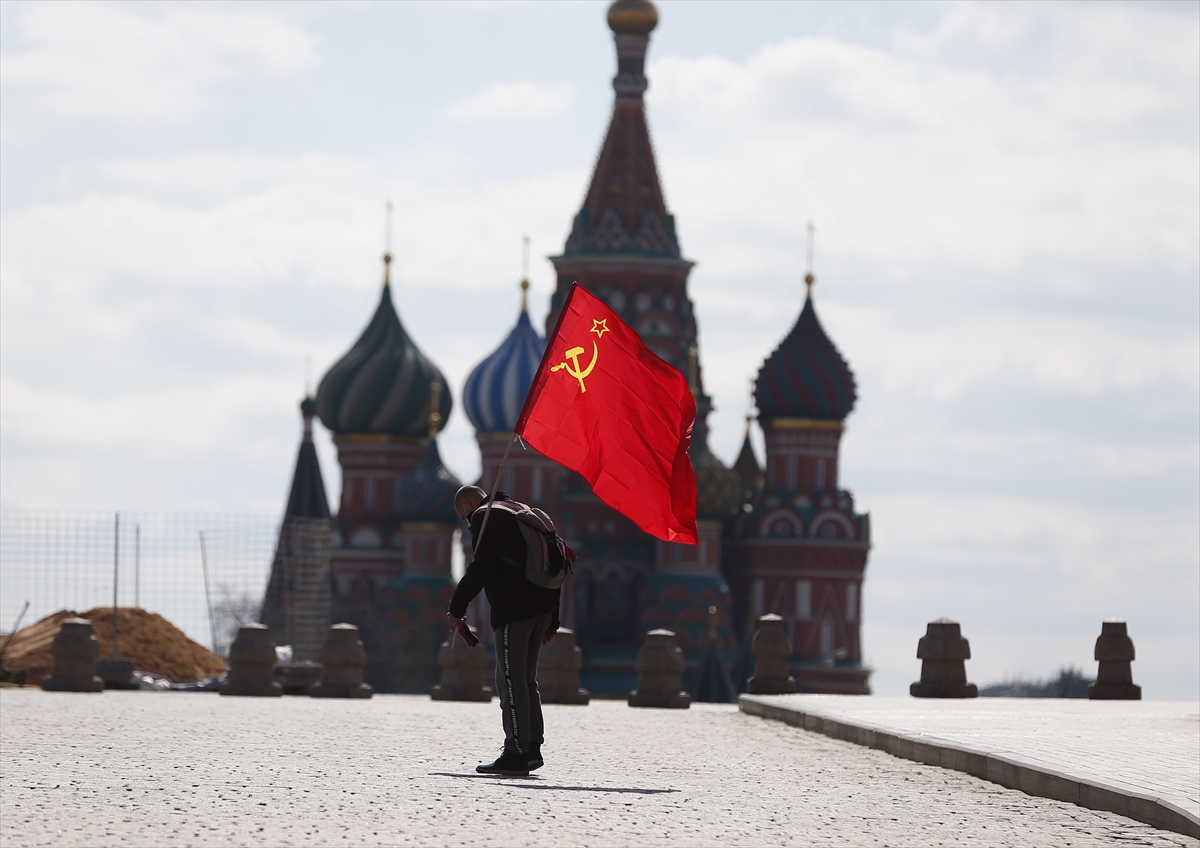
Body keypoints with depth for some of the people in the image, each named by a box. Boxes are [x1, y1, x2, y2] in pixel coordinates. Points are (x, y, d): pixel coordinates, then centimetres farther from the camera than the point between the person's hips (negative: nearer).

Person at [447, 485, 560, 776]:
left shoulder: (484, 517, -2)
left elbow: (480, 568, -15)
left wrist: (456, 608, -11)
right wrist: (552, 620, 25)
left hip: (512, 609, -9)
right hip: (542, 607, 9)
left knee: (510, 680, -8)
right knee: (526, 679, 15)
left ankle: (516, 755, -11)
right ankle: (532, 748, 12)